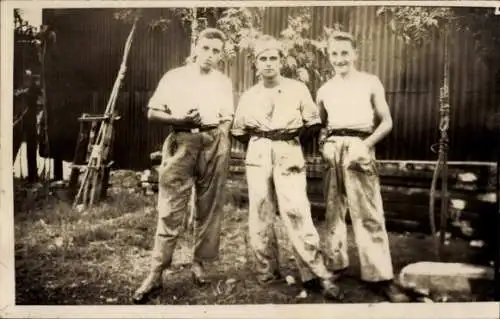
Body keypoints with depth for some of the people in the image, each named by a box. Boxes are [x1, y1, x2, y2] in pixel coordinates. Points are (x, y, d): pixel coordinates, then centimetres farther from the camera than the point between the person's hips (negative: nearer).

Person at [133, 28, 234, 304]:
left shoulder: (224, 82, 13)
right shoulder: (174, 77, 5)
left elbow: (227, 119, 14)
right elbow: (152, 113, 3)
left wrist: (221, 144, -2)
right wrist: (181, 120, -12)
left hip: (213, 145, 3)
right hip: (182, 143, -2)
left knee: (209, 208, 7)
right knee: (170, 210, -4)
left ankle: (199, 263, 21)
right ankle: (156, 274, 2)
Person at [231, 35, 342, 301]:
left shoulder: (298, 89, 6)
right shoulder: (248, 96, 13)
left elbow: (314, 124, 7)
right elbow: (238, 132, 18)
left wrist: (295, 134, -2)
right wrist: (259, 141, 7)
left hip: (289, 155, -3)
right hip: (257, 157, 3)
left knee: (297, 213, -9)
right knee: (259, 216, 5)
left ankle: (316, 275, 1)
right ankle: (267, 272, 20)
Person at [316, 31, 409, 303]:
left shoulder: (370, 82, 4)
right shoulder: (324, 91, 13)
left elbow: (386, 122, 3)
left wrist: (366, 144, -11)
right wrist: (323, 144, 1)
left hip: (358, 149, -3)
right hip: (332, 150, 4)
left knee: (369, 213, -6)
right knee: (333, 210, 10)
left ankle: (381, 277, 0)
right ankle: (335, 264, 23)